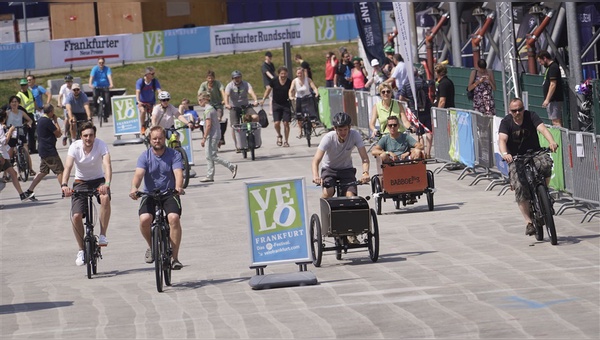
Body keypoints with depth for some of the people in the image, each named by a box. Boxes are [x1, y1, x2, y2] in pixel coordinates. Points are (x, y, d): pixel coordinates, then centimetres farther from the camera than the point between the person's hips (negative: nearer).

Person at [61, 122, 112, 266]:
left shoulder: (101, 145, -18)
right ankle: (81, 250, 6)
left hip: (98, 180, -1)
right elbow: (68, 166, -28)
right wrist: (64, 185, -46)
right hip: (81, 182, 1)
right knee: (76, 216, -15)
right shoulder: (75, 146, -16)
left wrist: (107, 183, -50)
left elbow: (107, 165, -32)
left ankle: (103, 235, -22)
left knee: (105, 197, -35)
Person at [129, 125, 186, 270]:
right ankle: (151, 246, 5)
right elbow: (139, 174, -16)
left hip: (169, 194, -1)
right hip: (150, 194, 1)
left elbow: (178, 173, -17)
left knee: (174, 217, -28)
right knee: (144, 219, -27)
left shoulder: (174, 155, -2)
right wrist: (134, 188, -38)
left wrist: (178, 187, -39)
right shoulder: (145, 156, -1)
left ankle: (175, 258, -19)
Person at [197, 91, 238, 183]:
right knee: (209, 157, 10)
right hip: (215, 136, 10)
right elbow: (216, 123, 20)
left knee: (212, 156, -9)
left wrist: (204, 138, -19)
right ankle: (210, 176, 10)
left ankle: (232, 167, -9)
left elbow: (208, 125, -21)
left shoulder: (208, 110, -14)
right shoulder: (212, 108, 17)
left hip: (212, 136, -10)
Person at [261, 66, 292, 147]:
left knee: (286, 123, -3)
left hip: (286, 104, 0)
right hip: (276, 104, 0)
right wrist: (263, 99, 4)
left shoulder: (289, 82, -6)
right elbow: (268, 89, 7)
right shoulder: (274, 81, -5)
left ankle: (286, 141, 10)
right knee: (276, 123, -9)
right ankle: (279, 136, 21)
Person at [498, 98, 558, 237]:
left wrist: (552, 142, -42)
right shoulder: (506, 122, -9)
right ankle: (529, 223, -7)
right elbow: (502, 139, -24)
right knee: (520, 188, -15)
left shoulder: (531, 116, -7)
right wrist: (505, 154, -45)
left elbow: (542, 129, -22)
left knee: (546, 163, -33)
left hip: (534, 154, 1)